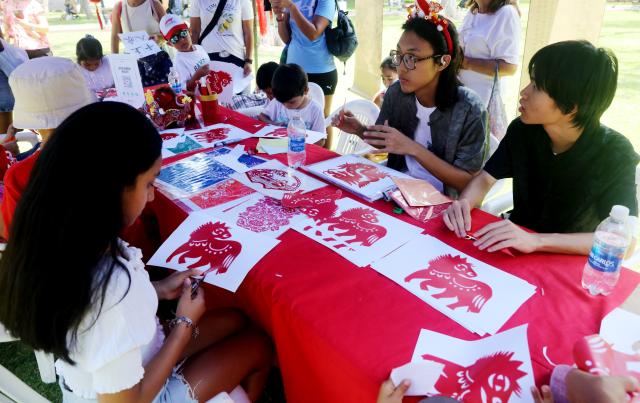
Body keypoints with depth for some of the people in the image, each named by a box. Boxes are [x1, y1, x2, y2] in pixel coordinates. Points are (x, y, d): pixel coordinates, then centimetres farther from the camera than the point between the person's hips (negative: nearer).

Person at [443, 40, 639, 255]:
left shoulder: (615, 155, -19)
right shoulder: (522, 129, -8)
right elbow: (486, 178, 0)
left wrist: (536, 241, -41)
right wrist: (463, 203, -24)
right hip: (514, 248, 4)